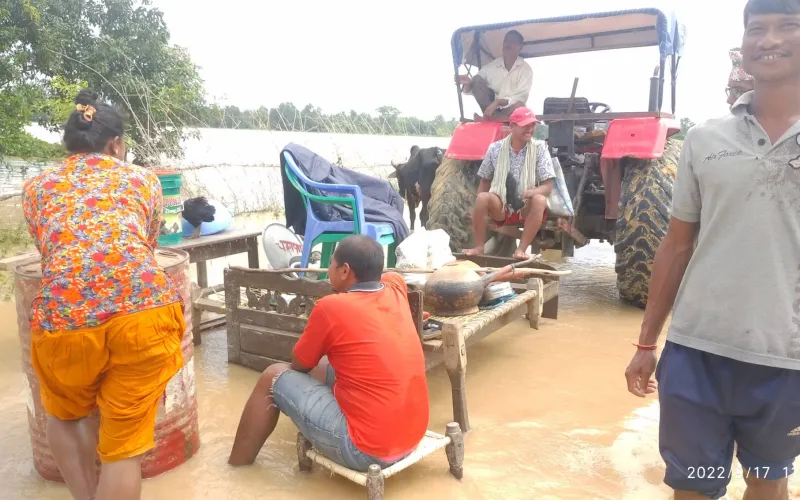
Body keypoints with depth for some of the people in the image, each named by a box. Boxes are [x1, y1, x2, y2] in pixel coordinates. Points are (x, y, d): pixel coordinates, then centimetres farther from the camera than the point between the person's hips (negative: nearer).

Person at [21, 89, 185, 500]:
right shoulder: (143, 179, 21)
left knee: (65, 415, 33)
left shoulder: (36, 186, 22)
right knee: (124, 448, 14)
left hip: (63, 319, 1)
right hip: (144, 312, -1)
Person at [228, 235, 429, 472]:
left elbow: (299, 365, 4)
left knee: (274, 377, 9)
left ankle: (237, 463, 28)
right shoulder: (396, 290, 1)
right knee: (322, 368, 24)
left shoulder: (331, 307, -15)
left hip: (367, 449, -7)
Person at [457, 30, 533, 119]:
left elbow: (521, 98, -16)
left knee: (519, 106, -38)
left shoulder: (525, 69, -5)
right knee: (476, 80, -14)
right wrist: (468, 84, -23)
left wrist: (497, 102, -31)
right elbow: (471, 89, 2)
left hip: (511, 111, -3)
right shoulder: (490, 66, 3)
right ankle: (493, 116, -24)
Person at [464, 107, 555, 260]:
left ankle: (521, 249, -27)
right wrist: (484, 211, -2)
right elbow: (485, 181, 8)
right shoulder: (495, 148, -2)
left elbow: (548, 187, -9)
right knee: (482, 198, -29)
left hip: (527, 209, 0)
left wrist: (530, 192, -31)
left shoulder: (540, 148, -5)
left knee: (540, 200, -32)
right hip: (500, 207, 0)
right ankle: (479, 246, -15)